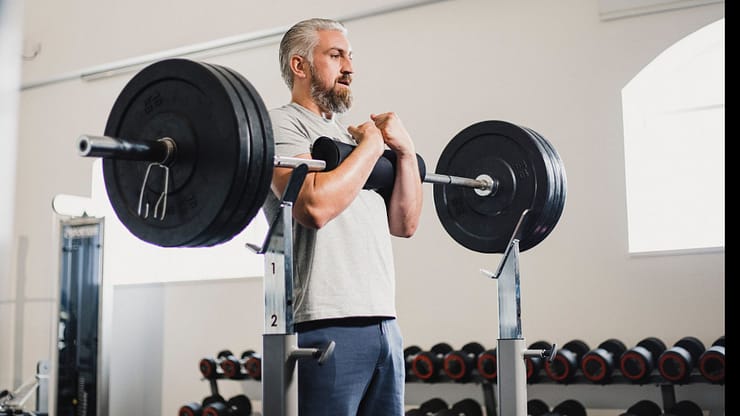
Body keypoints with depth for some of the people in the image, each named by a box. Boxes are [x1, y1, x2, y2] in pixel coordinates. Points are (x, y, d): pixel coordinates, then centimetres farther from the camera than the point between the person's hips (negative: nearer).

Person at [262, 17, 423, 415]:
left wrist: (405, 151, 5)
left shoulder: (349, 133, 22)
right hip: (326, 325, -8)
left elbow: (404, 224, 17)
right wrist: (372, 144, -9)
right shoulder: (281, 124, -2)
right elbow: (316, 206, -21)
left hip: (383, 324, 8)